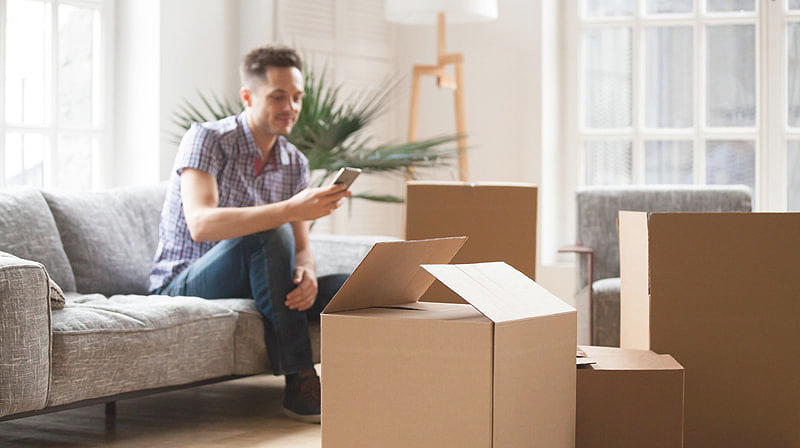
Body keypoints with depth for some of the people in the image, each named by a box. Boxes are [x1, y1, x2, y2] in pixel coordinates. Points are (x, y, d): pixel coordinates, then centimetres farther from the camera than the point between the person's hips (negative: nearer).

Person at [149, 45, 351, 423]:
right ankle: (298, 383, -31)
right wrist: (291, 209, -39)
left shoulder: (295, 163, 7)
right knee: (270, 234, -35)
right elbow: (201, 224, -30)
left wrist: (306, 274, -22)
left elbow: (301, 249, 5)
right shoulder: (207, 139, -13)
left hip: (247, 291, 6)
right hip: (181, 288, -6)